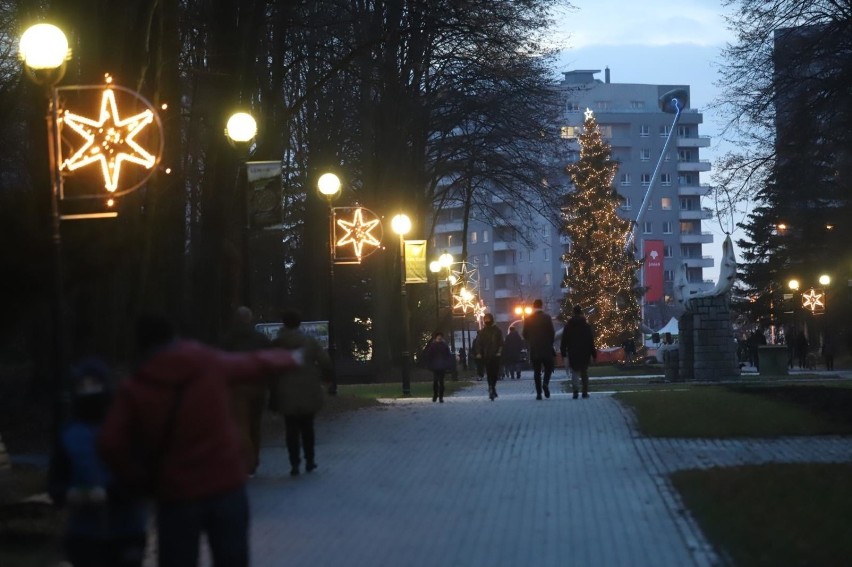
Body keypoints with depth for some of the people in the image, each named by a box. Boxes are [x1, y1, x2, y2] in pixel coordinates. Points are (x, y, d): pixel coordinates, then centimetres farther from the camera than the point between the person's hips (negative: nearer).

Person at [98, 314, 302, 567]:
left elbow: (110, 445, -15)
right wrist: (290, 357, 41)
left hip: (177, 497, -2)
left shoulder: (134, 389, -5)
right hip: (227, 487, 2)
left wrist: (143, 480, -1)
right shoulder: (211, 363, 2)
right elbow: (256, 363, 20)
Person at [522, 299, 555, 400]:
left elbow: (525, 334, 3)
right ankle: (545, 383, -17)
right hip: (546, 349, -2)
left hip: (534, 350, 2)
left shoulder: (528, 319, 1)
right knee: (548, 368, 11)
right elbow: (552, 332, -5)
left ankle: (538, 393, 0)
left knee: (537, 371, 6)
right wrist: (550, 343, 11)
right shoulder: (547, 317, -5)